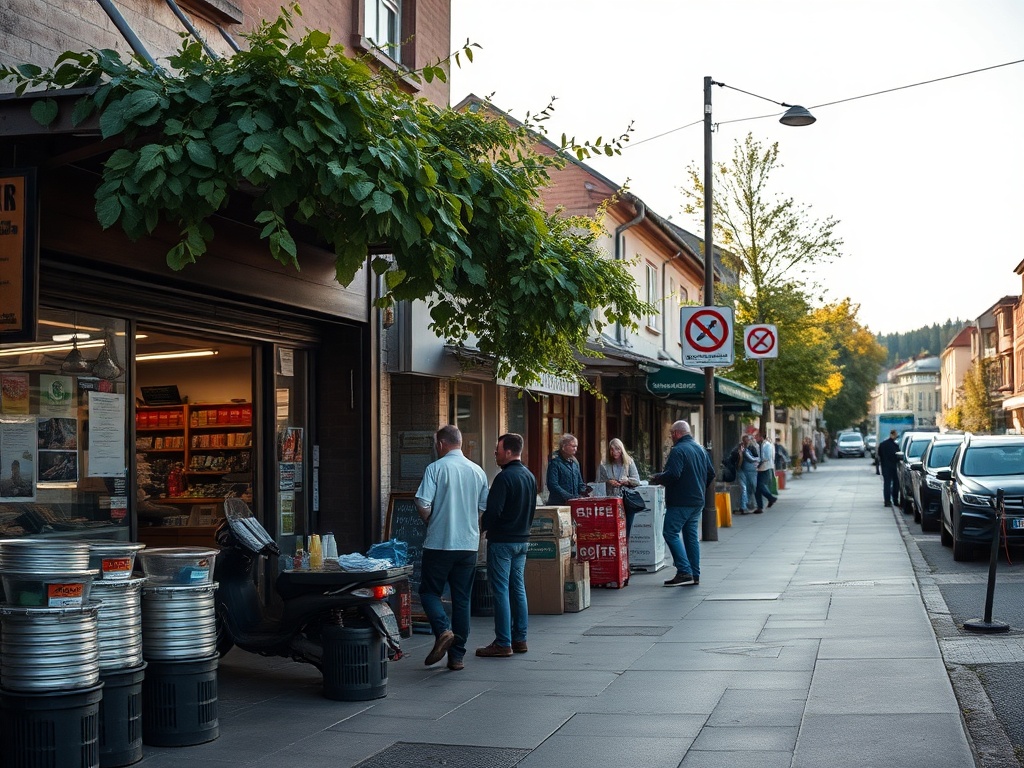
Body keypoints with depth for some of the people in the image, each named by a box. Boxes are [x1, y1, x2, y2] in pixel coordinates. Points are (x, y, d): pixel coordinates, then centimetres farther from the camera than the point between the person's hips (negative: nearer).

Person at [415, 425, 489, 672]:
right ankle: (457, 656, 9)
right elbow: (484, 507, 11)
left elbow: (423, 504, -14)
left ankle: (443, 630, -16)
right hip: (469, 544, 4)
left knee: (429, 591, 9)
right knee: (462, 599, 8)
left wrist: (430, 522, 5)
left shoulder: (435, 468, -8)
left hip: (439, 543, -4)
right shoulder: (478, 471, 7)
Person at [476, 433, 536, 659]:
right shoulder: (530, 476, 11)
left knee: (501, 591, -5)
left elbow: (493, 511, -20)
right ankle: (520, 639, 17)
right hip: (523, 539, 9)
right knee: (518, 588, 13)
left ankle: (503, 644, -3)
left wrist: (482, 526, -3)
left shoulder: (504, 477, -17)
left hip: (502, 541, -9)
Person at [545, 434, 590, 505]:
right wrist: (568, 497, -24)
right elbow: (552, 485, -18)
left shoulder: (575, 462, 16)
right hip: (558, 504, -7)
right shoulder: (555, 462, -9)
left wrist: (584, 490, 0)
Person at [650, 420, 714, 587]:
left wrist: (657, 479, -7)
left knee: (671, 533, -5)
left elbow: (673, 475, -23)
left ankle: (684, 572, -13)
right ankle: (694, 575, 10)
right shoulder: (700, 449, 14)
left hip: (680, 501, -9)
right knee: (692, 535, 11)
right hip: (698, 501, 9)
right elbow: (711, 473, 18)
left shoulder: (678, 450, -14)